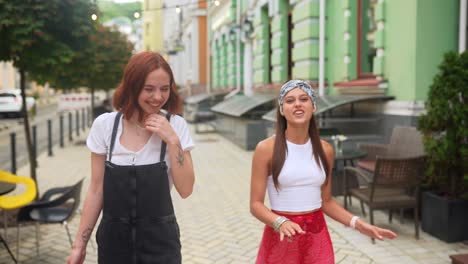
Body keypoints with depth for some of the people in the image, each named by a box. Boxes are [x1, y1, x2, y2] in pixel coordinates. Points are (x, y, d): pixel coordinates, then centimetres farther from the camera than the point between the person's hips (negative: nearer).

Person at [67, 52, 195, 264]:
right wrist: (80, 243, 2)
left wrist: (173, 141, -19)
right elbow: (96, 190, 1)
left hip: (159, 241, -1)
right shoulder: (104, 125, -6)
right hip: (113, 240, 1)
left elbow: (185, 189, -10)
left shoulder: (175, 126, -7)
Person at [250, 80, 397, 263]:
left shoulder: (325, 150, 2)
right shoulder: (266, 149, -10)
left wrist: (357, 223, -2)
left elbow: (326, 201, 10)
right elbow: (256, 204, -10)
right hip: (281, 237, -3)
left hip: (317, 238, 3)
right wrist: (281, 223, -26)